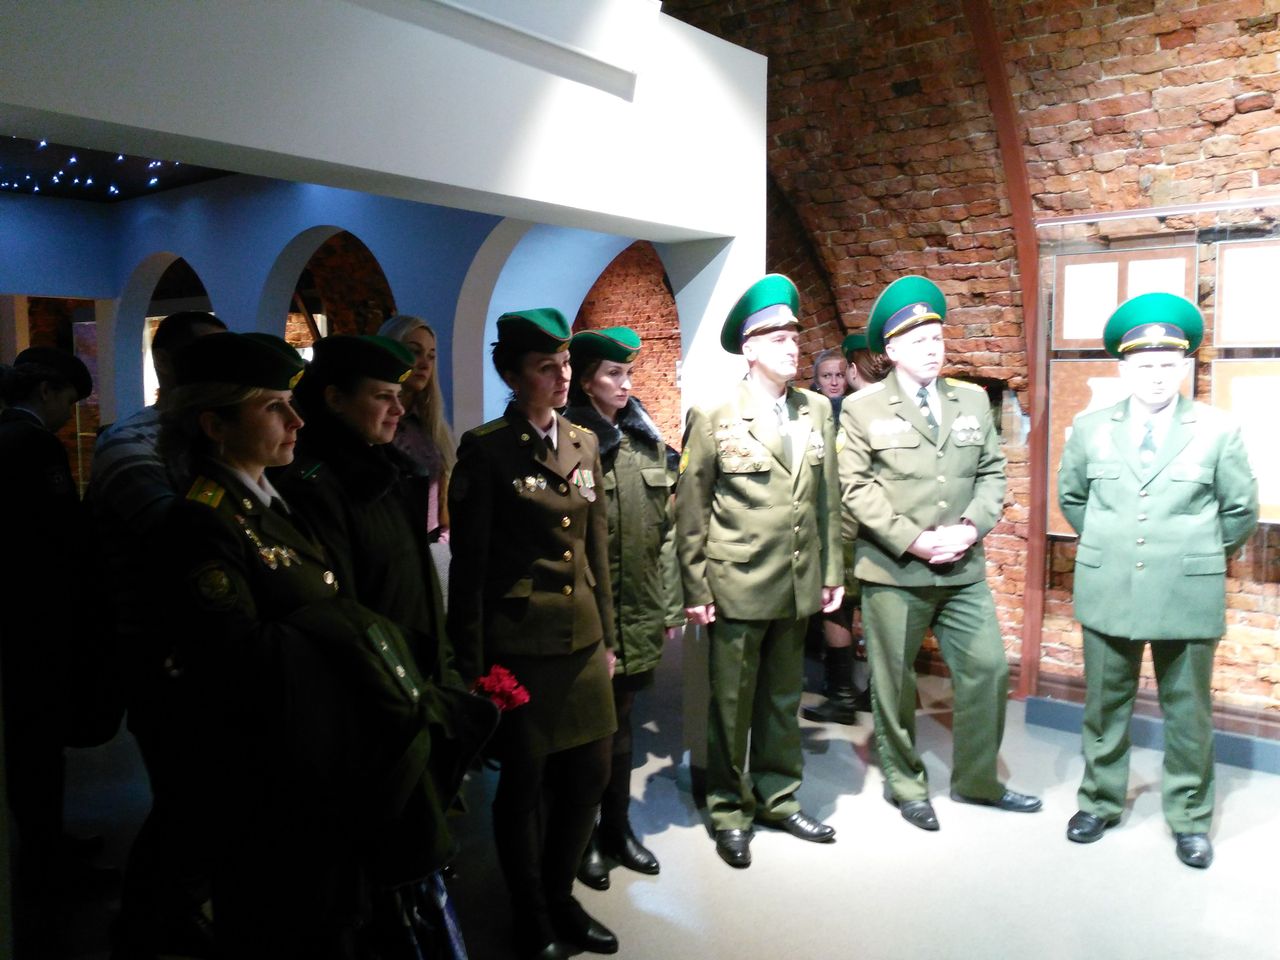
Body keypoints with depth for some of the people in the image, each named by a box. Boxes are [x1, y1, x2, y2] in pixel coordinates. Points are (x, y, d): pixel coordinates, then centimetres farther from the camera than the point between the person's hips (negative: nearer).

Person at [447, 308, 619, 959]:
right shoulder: (485, 449, -9)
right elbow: (468, 563, -8)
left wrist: (606, 635, 13)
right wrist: (472, 663, -7)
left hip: (582, 640, 6)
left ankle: (560, 897, 36)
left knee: (588, 774, 12)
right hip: (518, 644, -5)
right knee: (524, 782, 9)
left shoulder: (584, 443, 8)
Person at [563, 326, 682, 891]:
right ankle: (582, 838, 27)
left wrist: (669, 603, 9)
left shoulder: (646, 438, 9)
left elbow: (663, 528, 11)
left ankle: (617, 828, 35)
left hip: (638, 612, 5)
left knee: (619, 723, 18)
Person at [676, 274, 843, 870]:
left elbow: (827, 500, 10)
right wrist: (696, 589, -7)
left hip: (798, 586, 5)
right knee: (732, 705, 8)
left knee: (784, 699, 17)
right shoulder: (713, 418, -8)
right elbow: (691, 511, -5)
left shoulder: (817, 411, 6)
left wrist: (832, 572, 9)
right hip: (737, 587, -4)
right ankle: (729, 813, 25)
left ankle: (778, 799, 35)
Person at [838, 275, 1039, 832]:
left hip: (963, 568, 4)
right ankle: (905, 786, 26)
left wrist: (971, 525, -8)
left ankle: (977, 781, 26)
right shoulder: (862, 409, -2)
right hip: (893, 571, -4)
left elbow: (992, 472, 9)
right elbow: (857, 488, -8)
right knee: (894, 682, 7)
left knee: (989, 670, 6)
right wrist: (912, 540, -15)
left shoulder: (973, 401, 12)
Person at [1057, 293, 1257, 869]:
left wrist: (1201, 558, 11)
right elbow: (1071, 497, 16)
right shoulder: (1090, 429, 2)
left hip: (1188, 599, -1)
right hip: (1107, 594, 2)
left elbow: (1241, 512, 7)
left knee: (1188, 714, 10)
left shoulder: (1218, 431, -3)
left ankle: (1189, 819, 27)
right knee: (1104, 707, 13)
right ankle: (1100, 802, 30)